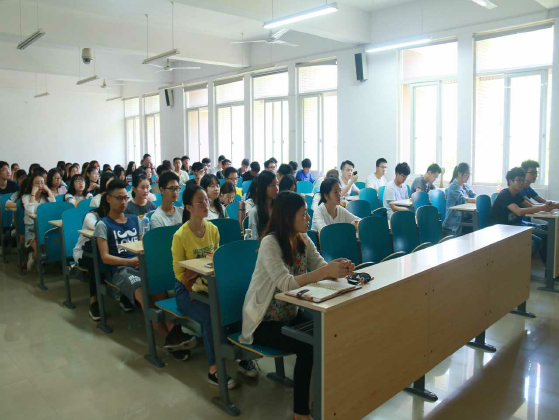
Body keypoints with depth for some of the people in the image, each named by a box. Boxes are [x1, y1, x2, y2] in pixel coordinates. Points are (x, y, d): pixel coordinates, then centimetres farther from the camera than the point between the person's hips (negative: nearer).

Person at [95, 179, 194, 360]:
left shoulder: (135, 219, 23)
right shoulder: (103, 225, 8)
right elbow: (105, 257, 0)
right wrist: (130, 261, -12)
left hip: (141, 265, 4)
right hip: (120, 269, -3)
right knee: (143, 292, -36)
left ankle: (173, 333, -44)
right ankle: (170, 336, -39)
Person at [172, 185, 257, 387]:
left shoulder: (213, 229, 2)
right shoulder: (180, 236, -14)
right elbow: (179, 273, -9)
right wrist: (198, 286, -20)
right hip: (187, 289, -4)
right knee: (211, 316, -30)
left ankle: (244, 357, -3)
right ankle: (214, 370, -12)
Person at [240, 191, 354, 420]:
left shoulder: (303, 240, 0)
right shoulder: (270, 242, -23)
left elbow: (322, 267, -7)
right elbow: (285, 283, -33)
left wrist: (338, 268, -30)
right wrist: (326, 271, -42)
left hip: (291, 314, 7)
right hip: (264, 321, -6)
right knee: (308, 347, -24)